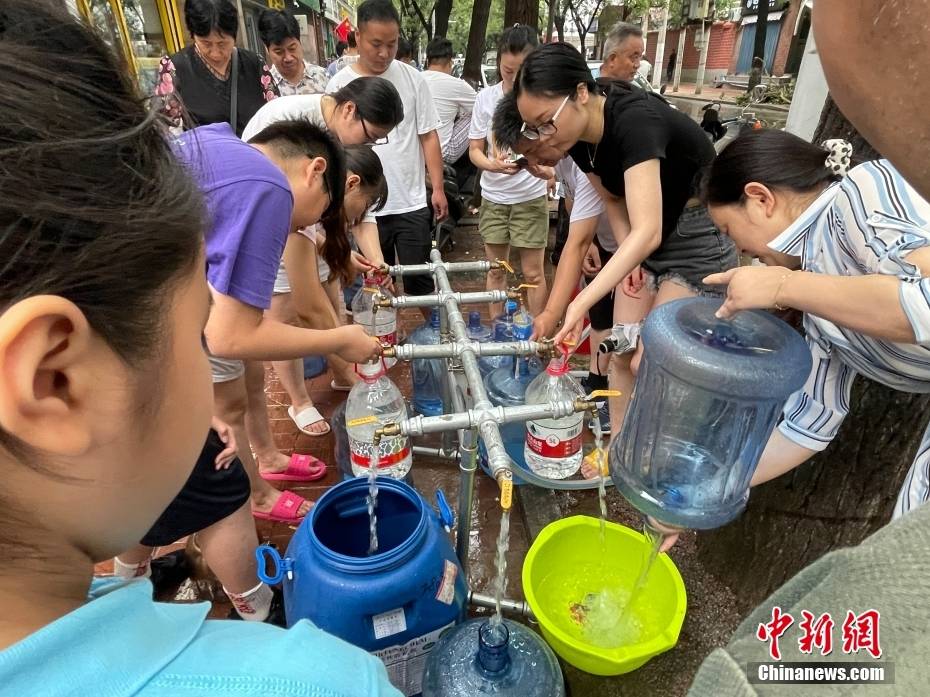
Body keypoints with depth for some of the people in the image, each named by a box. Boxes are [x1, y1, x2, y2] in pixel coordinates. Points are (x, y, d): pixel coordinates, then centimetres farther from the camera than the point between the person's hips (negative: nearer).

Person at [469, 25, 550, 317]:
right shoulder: (486, 97, -4)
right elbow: (474, 150, -1)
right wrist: (492, 164, -24)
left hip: (530, 197, -2)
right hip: (493, 196, 3)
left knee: (533, 273, 4)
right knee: (496, 270, 13)